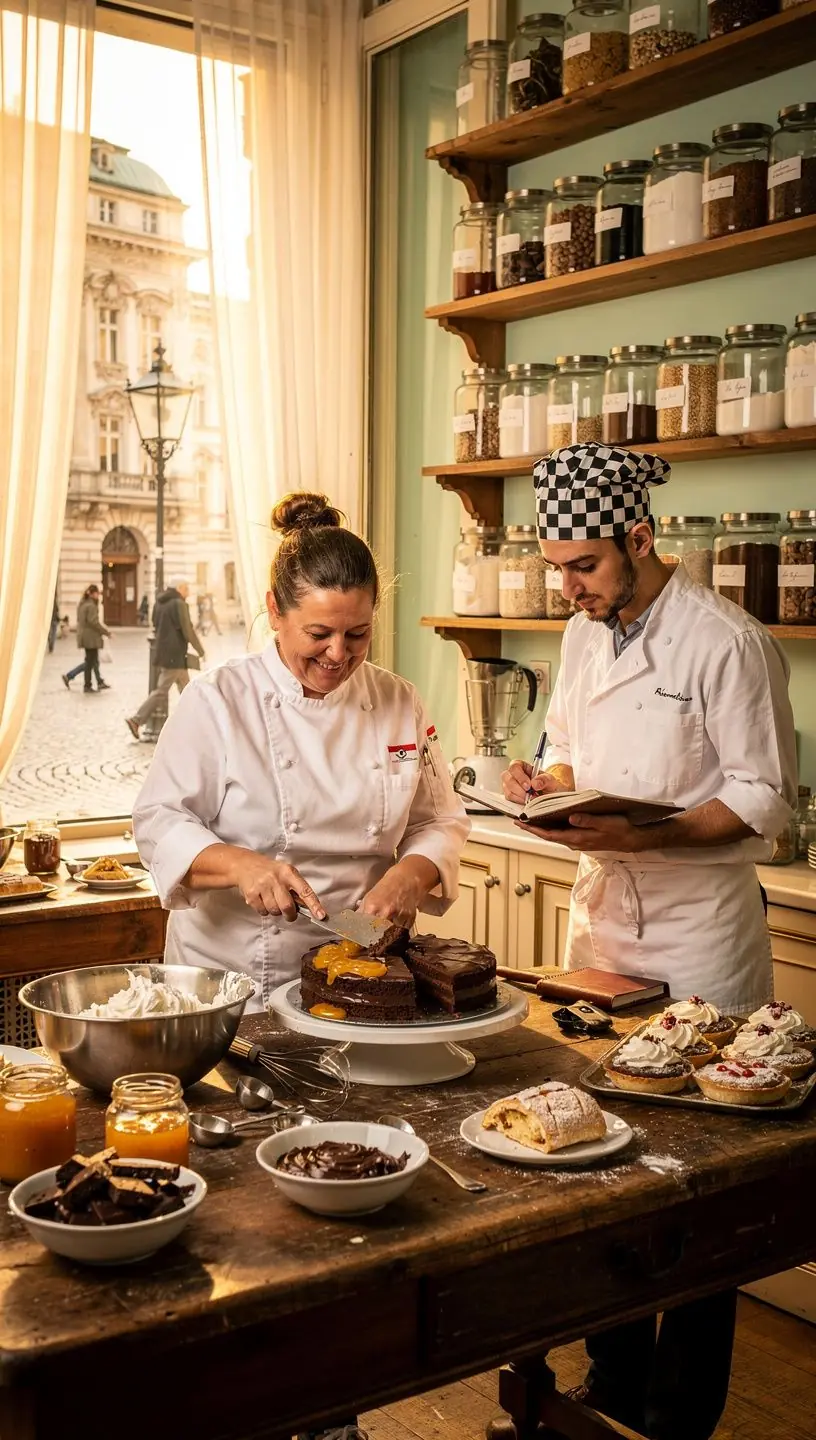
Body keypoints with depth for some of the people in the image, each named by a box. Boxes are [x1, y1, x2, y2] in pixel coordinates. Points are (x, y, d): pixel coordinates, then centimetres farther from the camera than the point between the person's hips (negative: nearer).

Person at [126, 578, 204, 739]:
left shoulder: (159, 603, 12)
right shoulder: (179, 604, -14)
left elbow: (157, 626, 18)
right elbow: (188, 631, -15)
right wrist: (201, 651, -5)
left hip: (162, 652, 9)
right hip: (175, 656, -9)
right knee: (161, 691, -6)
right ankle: (136, 720, -7)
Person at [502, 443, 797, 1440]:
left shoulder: (725, 643, -14)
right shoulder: (585, 636, 8)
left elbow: (766, 799, -13)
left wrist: (650, 834, -25)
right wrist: (545, 780, -3)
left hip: (698, 936, -7)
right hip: (600, 919, 7)